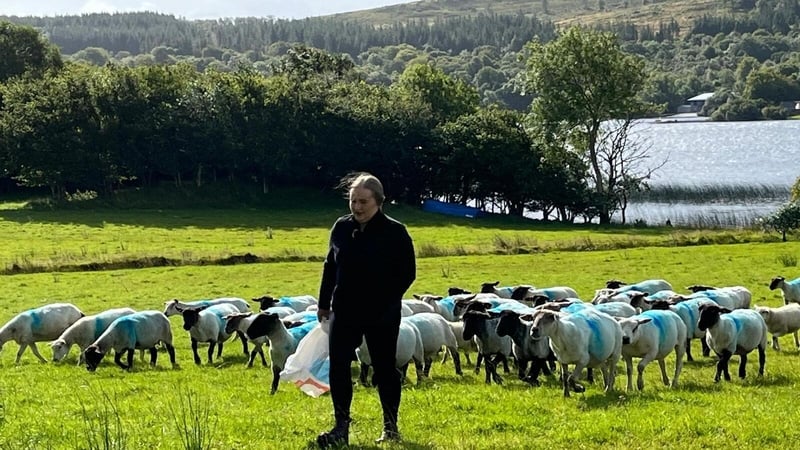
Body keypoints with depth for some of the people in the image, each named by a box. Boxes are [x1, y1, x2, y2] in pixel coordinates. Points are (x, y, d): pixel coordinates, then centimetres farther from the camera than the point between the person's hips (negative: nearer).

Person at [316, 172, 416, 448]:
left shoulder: (395, 232, -9)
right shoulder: (341, 228, 3)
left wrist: (388, 302, -15)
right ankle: (341, 428, 2)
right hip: (345, 312, 3)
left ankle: (391, 427, 21)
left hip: (382, 316, -3)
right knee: (338, 368, -4)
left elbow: (407, 273, -7)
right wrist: (324, 303, 13)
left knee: (384, 369, 8)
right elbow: (330, 267, 12)